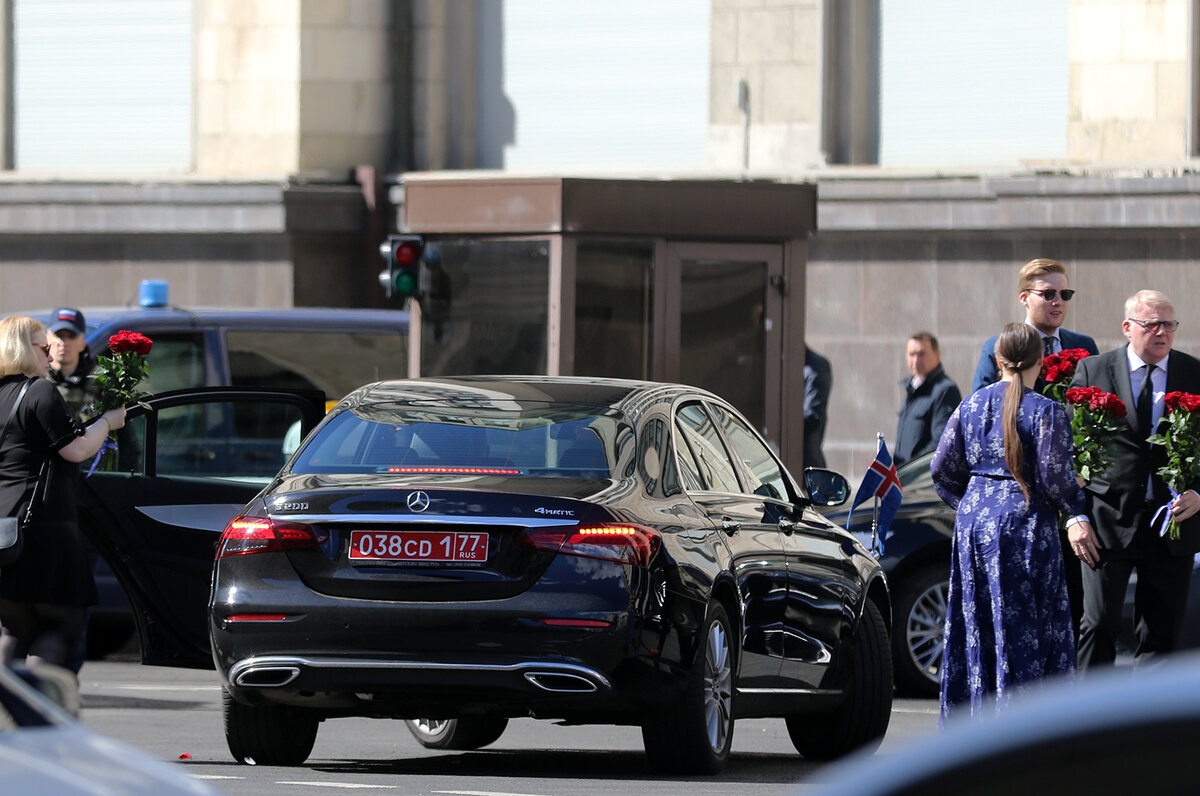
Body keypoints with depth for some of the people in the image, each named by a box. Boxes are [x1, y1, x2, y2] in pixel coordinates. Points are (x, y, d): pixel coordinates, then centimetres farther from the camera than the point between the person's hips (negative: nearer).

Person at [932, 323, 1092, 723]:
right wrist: (1077, 510, 7)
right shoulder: (1047, 412, -11)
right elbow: (1055, 477, -13)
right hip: (1024, 523, -5)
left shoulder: (972, 404, 5)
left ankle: (972, 719, 17)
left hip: (974, 519, 5)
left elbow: (942, 468, 9)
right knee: (1023, 625, -1)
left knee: (977, 619, 12)